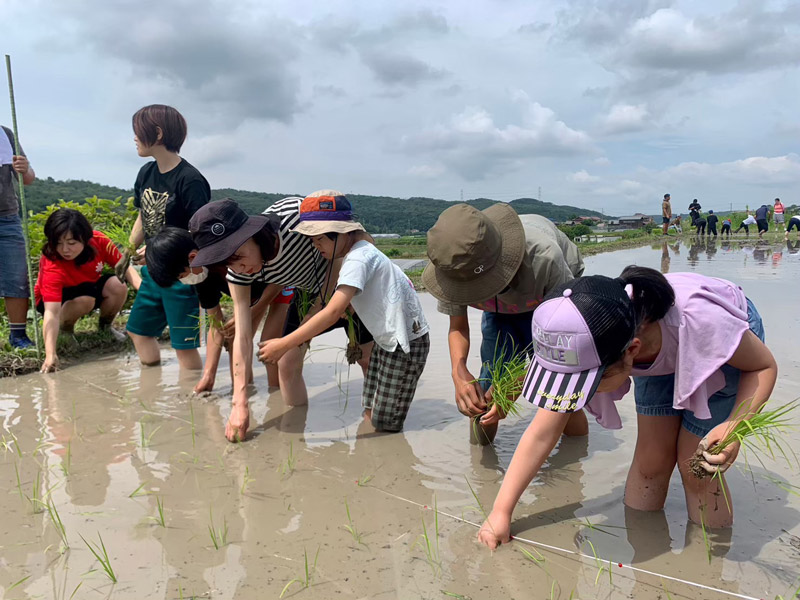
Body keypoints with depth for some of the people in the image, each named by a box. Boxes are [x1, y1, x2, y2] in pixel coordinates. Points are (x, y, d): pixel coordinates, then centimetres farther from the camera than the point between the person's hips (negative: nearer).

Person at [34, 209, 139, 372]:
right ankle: (65, 328, -4)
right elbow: (51, 313, -43)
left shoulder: (99, 241, -27)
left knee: (118, 287, -25)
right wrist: (50, 355, -52)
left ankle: (105, 326, 3)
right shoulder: (52, 268, -37)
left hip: (91, 287, 4)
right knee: (85, 299, -36)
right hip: (59, 300, -4)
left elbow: (124, 266, -15)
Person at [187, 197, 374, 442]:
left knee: (368, 359, -1)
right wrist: (240, 403, -33)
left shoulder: (296, 211, -38)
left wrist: (318, 309, -21)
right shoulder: (238, 274, -25)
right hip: (307, 293, 3)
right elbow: (242, 336, -26)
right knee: (287, 364, -2)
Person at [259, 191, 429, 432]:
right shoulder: (353, 255, 8)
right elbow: (342, 305, 12)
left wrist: (284, 344, -31)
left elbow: (333, 312, -32)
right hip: (386, 340, 10)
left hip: (407, 341, -10)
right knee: (370, 414, 11)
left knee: (384, 425, -3)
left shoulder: (359, 258, -23)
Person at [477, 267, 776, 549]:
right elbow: (542, 433, -24)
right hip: (661, 357, 3)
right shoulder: (588, 345, -33)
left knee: (696, 468, -6)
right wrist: (501, 512, -25)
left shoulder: (697, 319, -45)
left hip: (728, 349, -3)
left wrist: (733, 427, -41)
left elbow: (765, 366, -22)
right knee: (650, 461, -2)